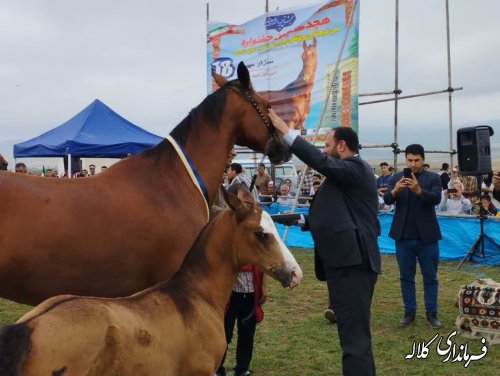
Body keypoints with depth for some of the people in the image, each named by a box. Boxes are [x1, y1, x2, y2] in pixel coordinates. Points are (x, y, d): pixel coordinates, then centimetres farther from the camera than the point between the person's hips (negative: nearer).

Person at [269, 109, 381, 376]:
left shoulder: (356, 168, -10)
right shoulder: (349, 173, 19)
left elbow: (321, 163, -26)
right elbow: (336, 215, 23)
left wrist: (286, 132, -24)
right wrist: (302, 220, 11)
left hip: (352, 262, -11)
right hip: (346, 261, 11)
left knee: (354, 335, -9)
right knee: (354, 332, 19)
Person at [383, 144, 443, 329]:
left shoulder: (433, 178, 0)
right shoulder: (396, 178, 5)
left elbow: (436, 198, -16)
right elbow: (387, 199, -8)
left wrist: (418, 190, -35)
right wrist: (395, 190, -30)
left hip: (426, 236, -1)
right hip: (403, 236, 2)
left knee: (430, 277, 6)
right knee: (406, 277, 9)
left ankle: (432, 313, 16)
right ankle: (409, 312, 18)